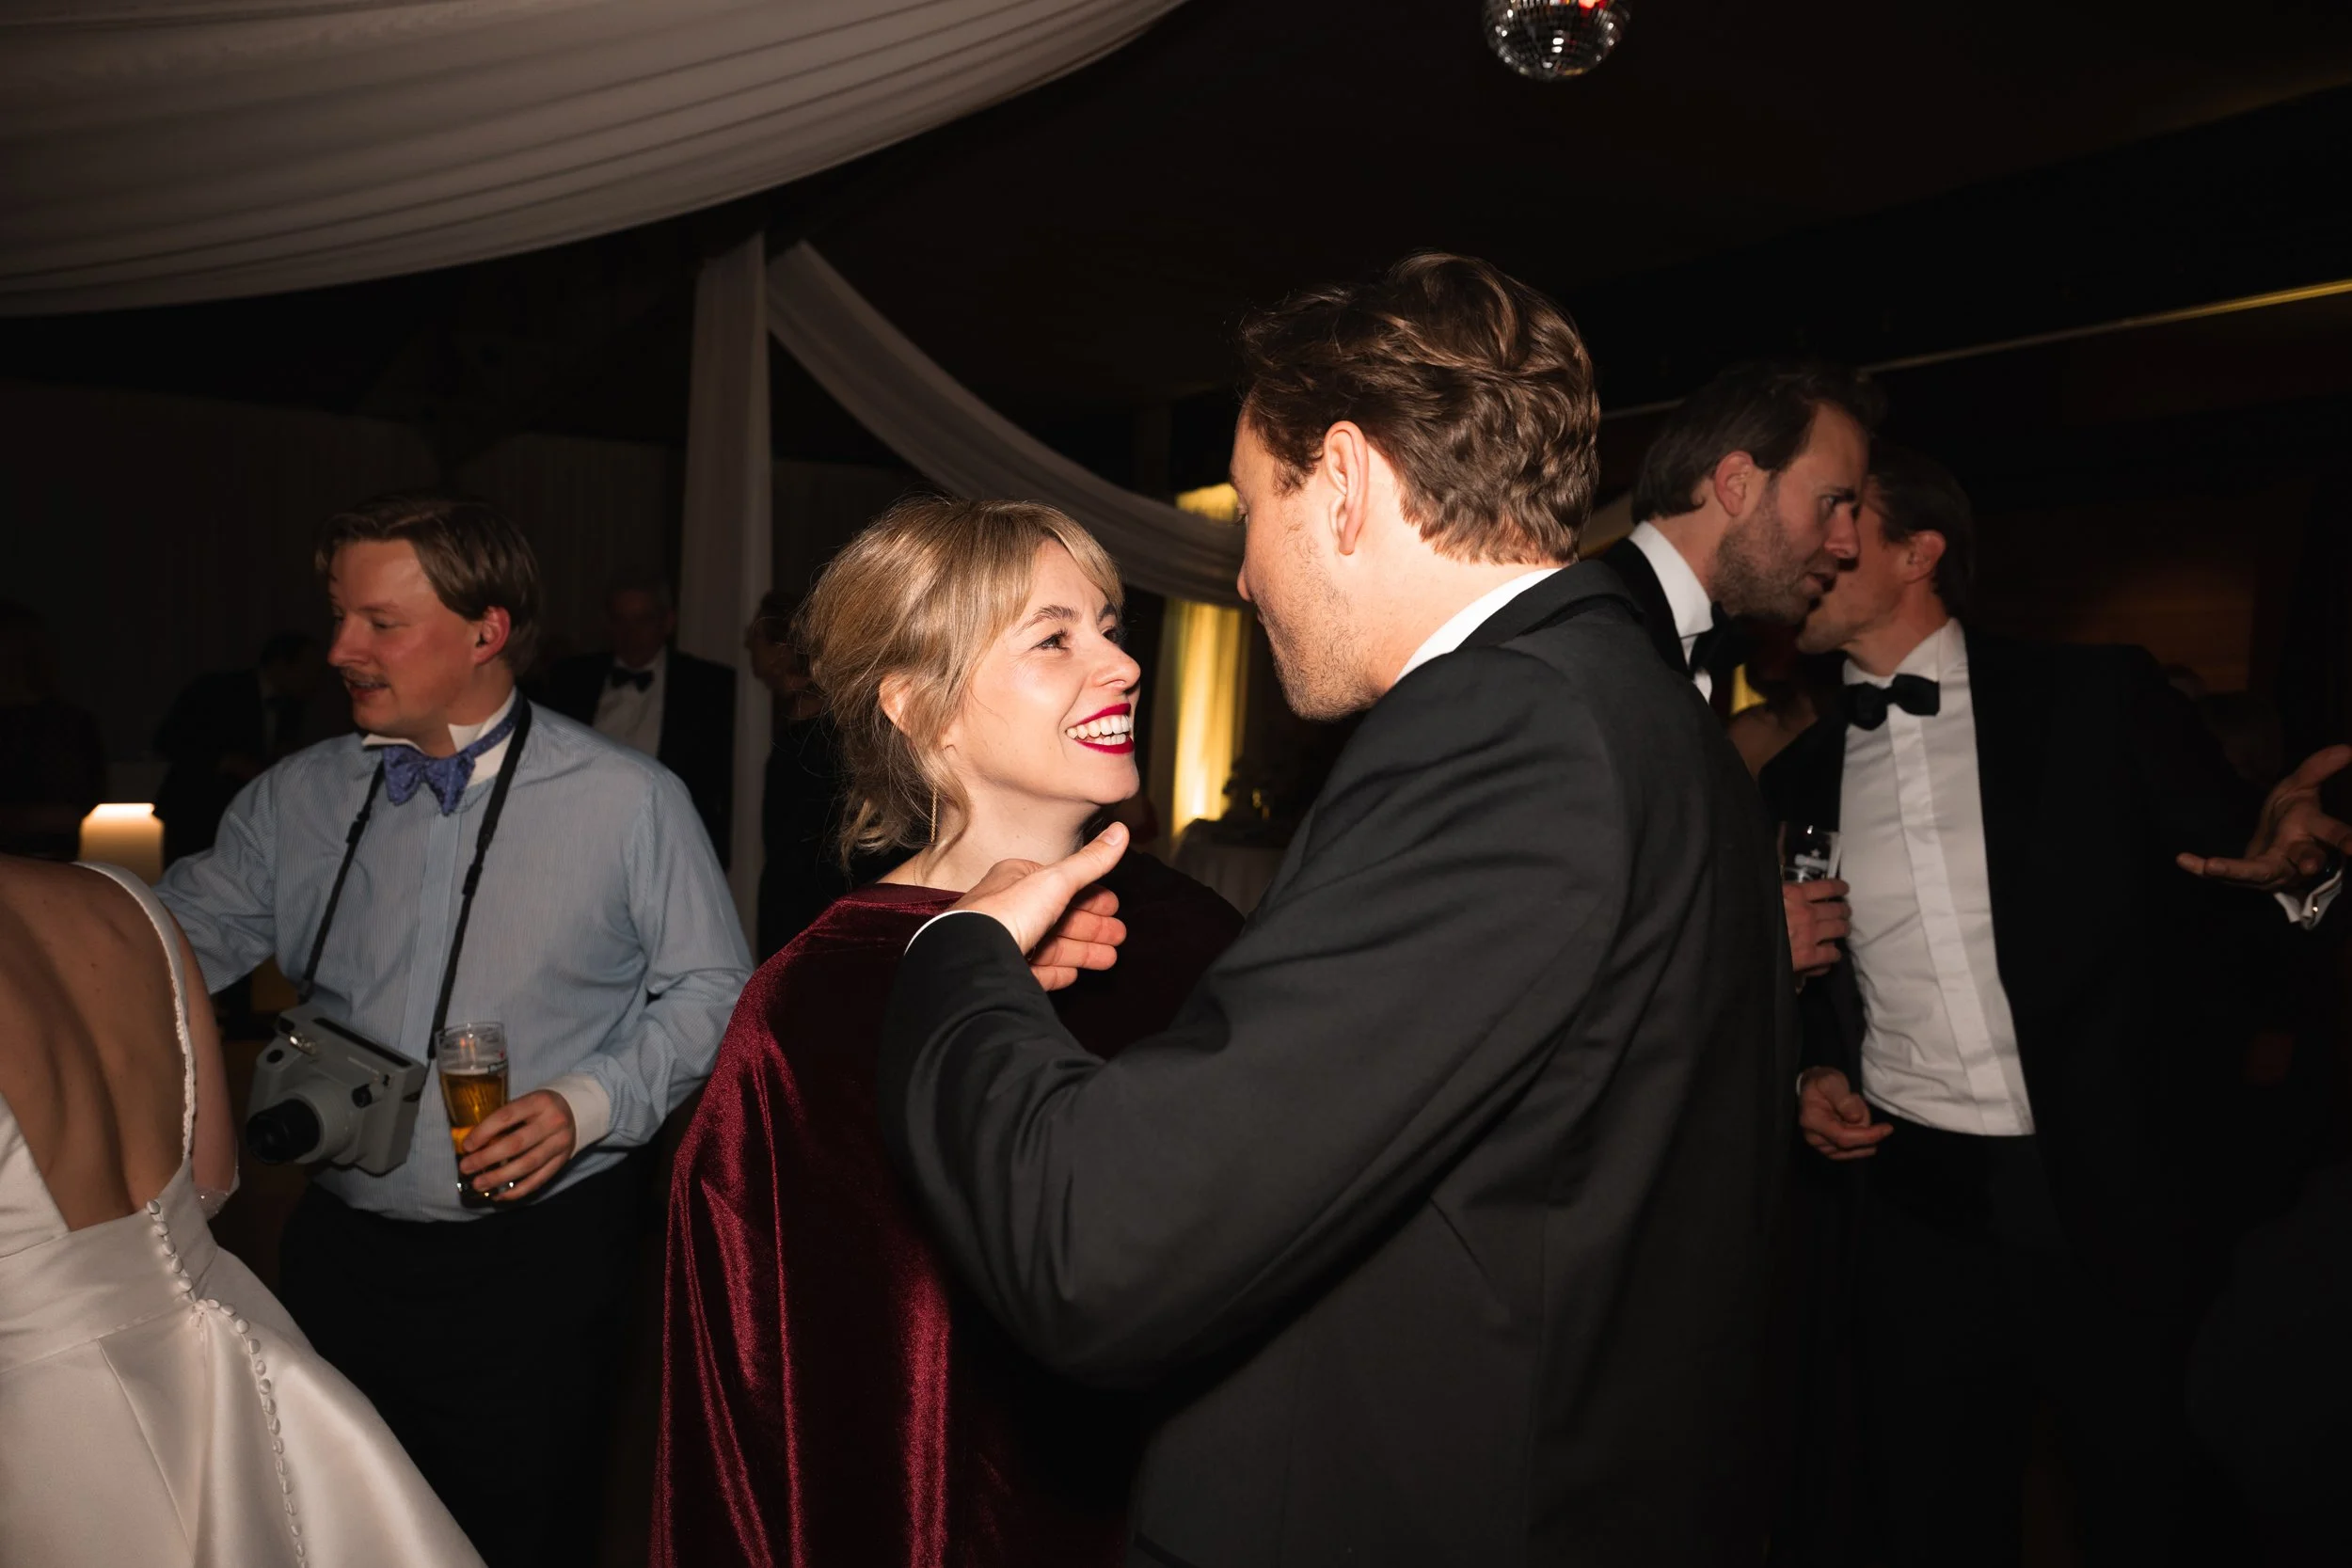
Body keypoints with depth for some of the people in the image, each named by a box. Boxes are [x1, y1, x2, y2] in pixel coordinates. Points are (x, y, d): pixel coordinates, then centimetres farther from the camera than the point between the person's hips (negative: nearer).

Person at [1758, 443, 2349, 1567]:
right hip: (1920, 1212, 2)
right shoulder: (1800, 778, 5)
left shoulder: (2098, 701, -3)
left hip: (2115, 1203, -2)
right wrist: (1811, 1073, -2)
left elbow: (2217, 912, -3)